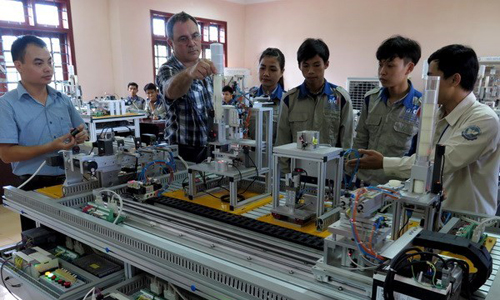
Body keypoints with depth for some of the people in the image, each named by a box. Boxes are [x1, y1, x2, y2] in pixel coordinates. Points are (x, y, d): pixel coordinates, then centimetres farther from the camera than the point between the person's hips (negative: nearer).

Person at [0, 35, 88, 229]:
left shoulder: (63, 100, 6)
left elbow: (80, 130, 15)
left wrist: (81, 135, -9)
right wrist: (51, 147, -22)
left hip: (69, 182, 4)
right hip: (35, 187, -4)